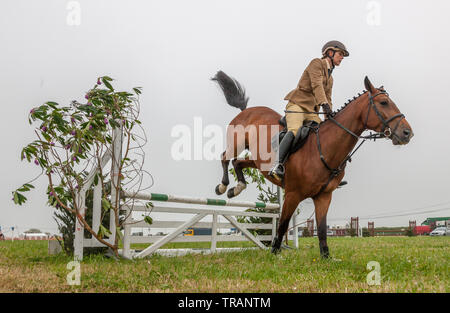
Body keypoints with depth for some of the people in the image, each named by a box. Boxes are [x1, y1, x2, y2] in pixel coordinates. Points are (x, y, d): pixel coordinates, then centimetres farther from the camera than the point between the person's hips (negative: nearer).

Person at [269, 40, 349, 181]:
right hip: (297, 104, -9)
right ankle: (277, 165, -41)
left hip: (311, 111, 9)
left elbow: (328, 99, 24)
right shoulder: (317, 63, 0)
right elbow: (316, 85, -16)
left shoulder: (330, 78, 26)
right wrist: (324, 103, -31)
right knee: (294, 130, -32)